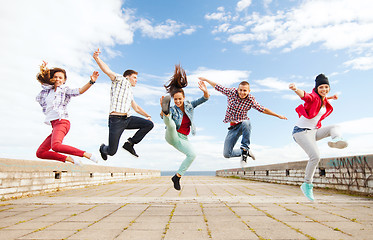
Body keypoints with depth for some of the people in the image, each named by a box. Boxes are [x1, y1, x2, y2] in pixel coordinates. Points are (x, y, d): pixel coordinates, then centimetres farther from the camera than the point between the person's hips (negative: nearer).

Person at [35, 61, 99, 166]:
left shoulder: (65, 90, 3)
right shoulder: (48, 89, 19)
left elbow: (80, 91, -15)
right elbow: (41, 78, 37)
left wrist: (91, 82, -29)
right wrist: (43, 69, 25)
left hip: (62, 122, -8)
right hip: (54, 124, 8)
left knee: (56, 146, -35)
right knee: (40, 153, 3)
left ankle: (87, 155, -31)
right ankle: (71, 160, 2)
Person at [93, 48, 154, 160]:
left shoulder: (130, 92, 28)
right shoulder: (121, 80, 7)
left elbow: (136, 108, 37)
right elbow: (107, 70, -8)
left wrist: (148, 115, 36)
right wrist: (96, 58, -25)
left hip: (128, 119, 8)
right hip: (116, 119, -7)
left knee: (149, 124, -9)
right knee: (112, 151, -7)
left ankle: (129, 143, 1)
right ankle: (103, 148, 31)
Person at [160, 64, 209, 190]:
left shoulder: (189, 105, 3)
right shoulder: (172, 109, -7)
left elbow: (205, 99, -6)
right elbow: (163, 118, -29)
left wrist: (205, 91, -28)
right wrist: (163, 110, -51)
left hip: (183, 139, 3)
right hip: (172, 136, -3)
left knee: (192, 155, -21)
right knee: (171, 124, -34)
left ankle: (177, 177, -8)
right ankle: (166, 109, -69)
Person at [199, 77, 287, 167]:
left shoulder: (251, 100, -9)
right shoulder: (232, 92, -7)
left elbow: (263, 110, 0)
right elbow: (217, 86, 4)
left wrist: (278, 116, 1)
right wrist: (205, 79, 11)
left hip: (243, 123, -2)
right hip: (233, 127, 2)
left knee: (246, 123, -42)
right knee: (226, 154, -5)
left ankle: (245, 149, -22)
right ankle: (246, 152, 21)